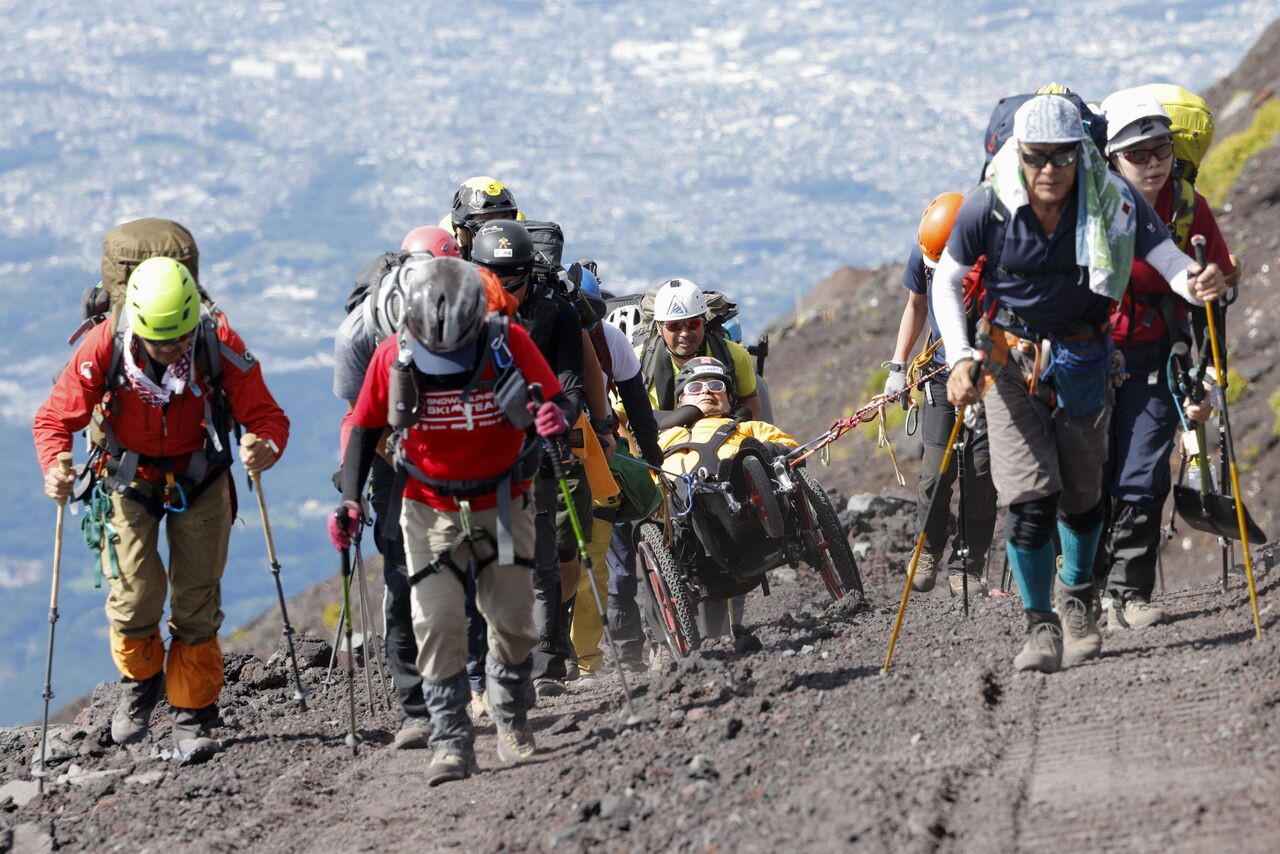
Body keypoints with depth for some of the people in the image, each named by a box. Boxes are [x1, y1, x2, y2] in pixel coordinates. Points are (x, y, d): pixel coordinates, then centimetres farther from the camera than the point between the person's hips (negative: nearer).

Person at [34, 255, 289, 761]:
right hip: (128, 477, 0)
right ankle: (140, 680, 18)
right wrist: (54, 467, -35)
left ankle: (193, 718, 14)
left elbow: (265, 413, -18)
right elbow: (55, 417, -15)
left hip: (199, 479, 0)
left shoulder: (220, 345, -25)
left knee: (197, 602, -2)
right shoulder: (103, 349, -25)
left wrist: (267, 446, -42)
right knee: (136, 592, -14)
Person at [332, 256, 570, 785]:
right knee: (437, 624, -12)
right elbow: (365, 428, -3)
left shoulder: (508, 343, -19)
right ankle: (451, 742, -9)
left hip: (502, 503, 0)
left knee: (512, 619, 4)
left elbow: (556, 398, -13)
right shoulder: (392, 358, -16)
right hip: (430, 509, 0)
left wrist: (555, 416, -38)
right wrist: (350, 500, -12)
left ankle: (512, 720, 29)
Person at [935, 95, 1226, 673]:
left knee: (1082, 493, 11)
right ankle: (1040, 626, 0)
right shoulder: (988, 208, -18)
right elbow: (947, 281, -5)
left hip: (1083, 359, 1)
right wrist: (959, 358, -15)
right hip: (1010, 358, -1)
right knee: (1030, 496, -11)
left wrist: (1195, 283, -45)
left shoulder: (1111, 202, -18)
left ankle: (1077, 598, 37)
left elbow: (1167, 257, -21)